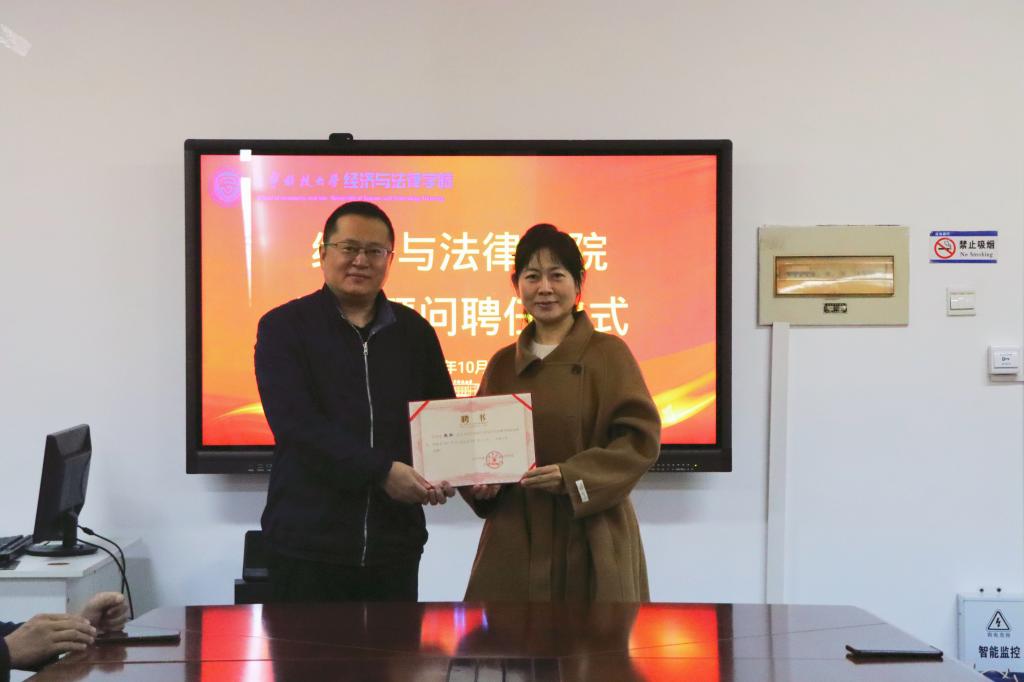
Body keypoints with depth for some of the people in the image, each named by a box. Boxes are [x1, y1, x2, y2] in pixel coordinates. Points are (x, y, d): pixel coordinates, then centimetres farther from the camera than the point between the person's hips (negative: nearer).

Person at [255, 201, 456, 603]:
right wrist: (382, 471, -20)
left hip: (396, 542, 3)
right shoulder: (283, 328, 0)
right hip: (307, 543, -3)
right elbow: (297, 423, -13)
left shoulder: (414, 332, 10)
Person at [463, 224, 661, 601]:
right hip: (515, 539, 3)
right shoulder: (502, 364, 10)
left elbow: (642, 436, -9)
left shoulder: (607, 353, -2)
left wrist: (573, 476, -18)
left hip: (589, 538, -3)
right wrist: (481, 481, -5)